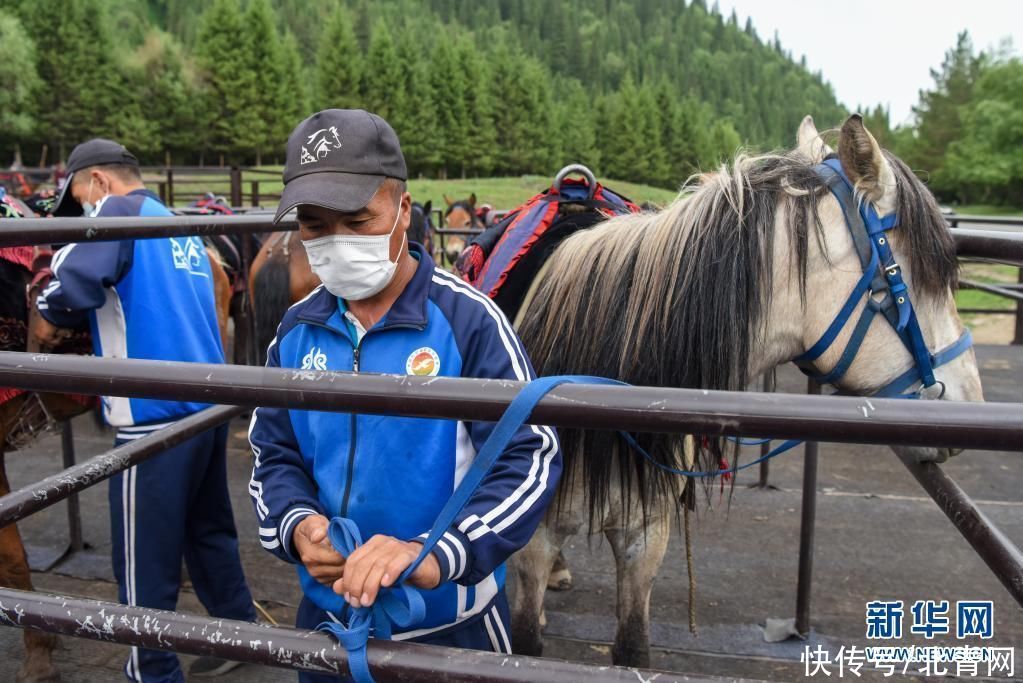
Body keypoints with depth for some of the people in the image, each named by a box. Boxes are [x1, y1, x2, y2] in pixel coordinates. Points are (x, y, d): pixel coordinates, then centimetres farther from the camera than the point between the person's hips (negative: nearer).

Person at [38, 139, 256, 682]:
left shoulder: (120, 213, -6)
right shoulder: (183, 229, 18)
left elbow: (69, 285, -21)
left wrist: (49, 324, -1)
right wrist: (91, 328, 18)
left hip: (155, 417, -8)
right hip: (208, 405, 9)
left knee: (146, 561, 5)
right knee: (209, 531, 21)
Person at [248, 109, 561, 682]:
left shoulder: (467, 318, -17)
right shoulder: (297, 331, -1)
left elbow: (531, 456, -20)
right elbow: (275, 455, 6)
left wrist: (436, 554, -34)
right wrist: (296, 524, -16)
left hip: (450, 621, -4)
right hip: (327, 612, 5)